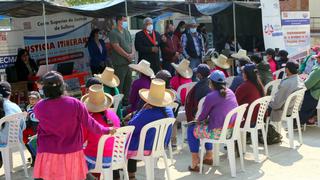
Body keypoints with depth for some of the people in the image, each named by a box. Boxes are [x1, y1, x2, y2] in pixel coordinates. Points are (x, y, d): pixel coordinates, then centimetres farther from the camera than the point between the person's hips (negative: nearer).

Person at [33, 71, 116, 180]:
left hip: (48, 153, 0)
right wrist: (107, 130, 12)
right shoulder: (75, 104, -13)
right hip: (72, 152, 1)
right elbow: (89, 123, -4)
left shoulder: (39, 107, -10)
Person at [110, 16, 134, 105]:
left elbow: (131, 44, 17)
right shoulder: (114, 33, -9)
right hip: (119, 63, -8)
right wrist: (127, 56, -12)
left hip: (128, 61, 8)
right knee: (120, 83, -5)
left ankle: (126, 100, 23)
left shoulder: (126, 32, 15)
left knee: (128, 81, 13)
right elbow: (117, 47, -16)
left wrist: (132, 53, -2)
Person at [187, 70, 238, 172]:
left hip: (218, 132, -8)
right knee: (204, 125, 32)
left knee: (191, 129, 12)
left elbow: (203, 116, -7)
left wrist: (198, 120, 16)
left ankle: (195, 164, 14)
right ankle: (209, 156, 38)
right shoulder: (231, 93, 6)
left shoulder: (210, 97, -17)